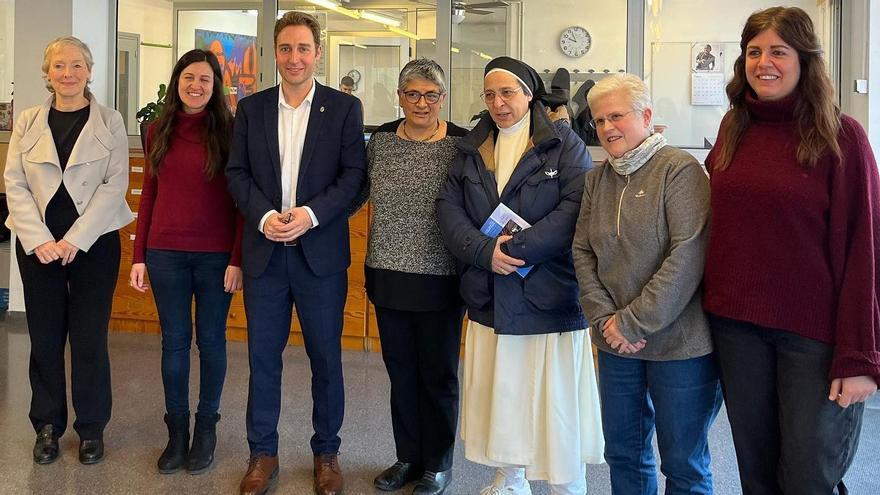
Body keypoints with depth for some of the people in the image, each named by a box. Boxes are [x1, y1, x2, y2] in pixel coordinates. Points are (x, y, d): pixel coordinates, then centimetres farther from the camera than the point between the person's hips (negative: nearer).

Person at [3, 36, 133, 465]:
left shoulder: (110, 122, 1)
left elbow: (116, 184, -5)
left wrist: (76, 239, -12)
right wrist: (38, 240, -10)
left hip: (94, 242, -2)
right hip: (38, 243, 2)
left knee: (89, 338, 1)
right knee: (45, 338, 7)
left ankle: (91, 427, 16)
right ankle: (47, 425, 22)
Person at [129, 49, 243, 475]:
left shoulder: (228, 131, -3)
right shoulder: (158, 132, 7)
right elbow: (149, 194, 10)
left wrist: (237, 259, -11)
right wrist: (139, 256, 6)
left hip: (216, 255, -2)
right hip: (166, 252, 3)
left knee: (210, 339, 8)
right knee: (174, 341, 8)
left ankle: (206, 427, 23)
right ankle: (177, 430, 20)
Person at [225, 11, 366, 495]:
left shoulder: (344, 107, 2)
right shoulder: (251, 108, 8)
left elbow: (354, 173, -4)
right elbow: (236, 173, 5)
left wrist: (312, 214, -17)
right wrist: (264, 215, -12)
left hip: (320, 251, -2)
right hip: (264, 250, 2)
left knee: (325, 356, 6)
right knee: (263, 355, 8)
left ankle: (326, 451, 22)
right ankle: (263, 452, 22)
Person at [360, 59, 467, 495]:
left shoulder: (461, 144, -7)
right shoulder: (380, 140, 4)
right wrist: (371, 270, 11)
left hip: (439, 279, -4)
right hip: (389, 278, 4)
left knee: (438, 374, 7)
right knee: (400, 371, 13)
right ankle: (408, 457, 29)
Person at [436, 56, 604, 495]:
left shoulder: (564, 143, -2)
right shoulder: (473, 147, 13)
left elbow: (576, 206, -14)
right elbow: (448, 206, 5)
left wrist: (517, 249, -19)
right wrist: (484, 252, -12)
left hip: (549, 293, -4)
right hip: (489, 295, 5)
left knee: (554, 394, -1)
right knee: (498, 392, 11)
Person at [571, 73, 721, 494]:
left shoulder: (679, 169, -10)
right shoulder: (597, 178, 10)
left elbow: (688, 253, -18)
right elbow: (582, 251, 7)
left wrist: (634, 322, -17)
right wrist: (604, 317, -7)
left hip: (678, 342, -6)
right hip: (616, 346, 6)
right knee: (623, 452, 17)